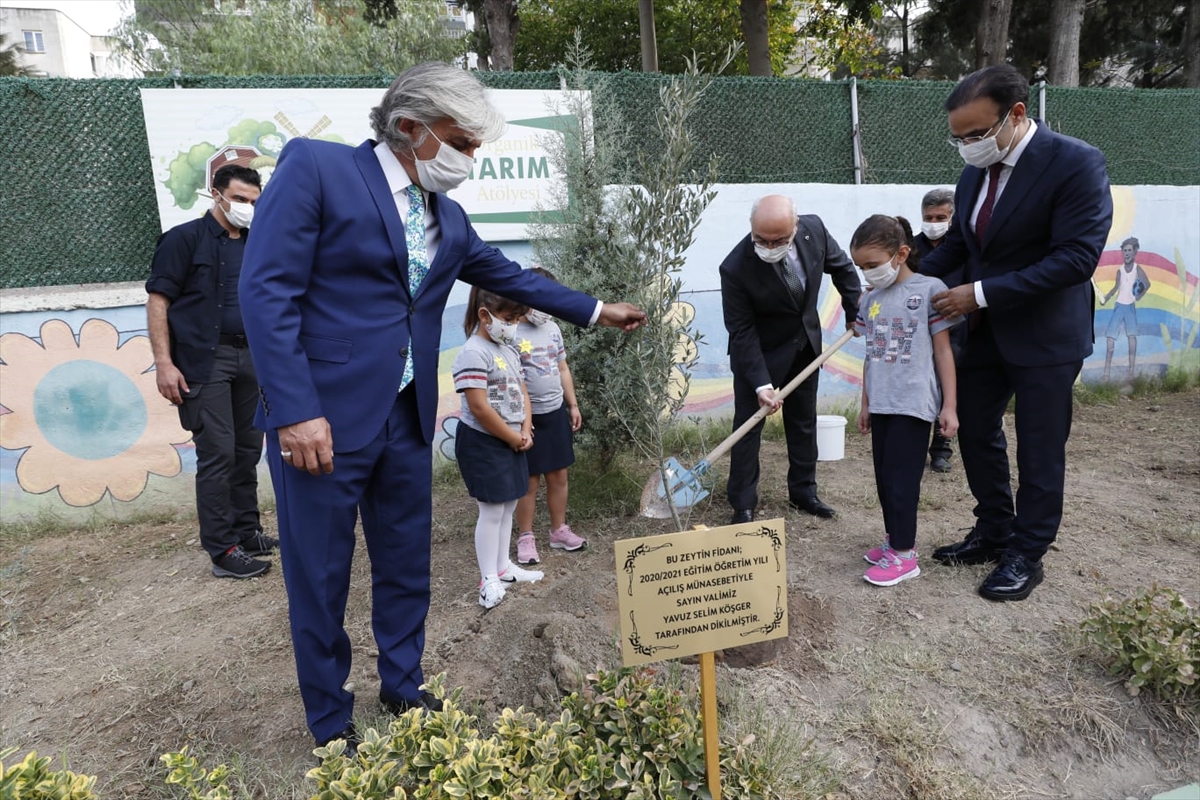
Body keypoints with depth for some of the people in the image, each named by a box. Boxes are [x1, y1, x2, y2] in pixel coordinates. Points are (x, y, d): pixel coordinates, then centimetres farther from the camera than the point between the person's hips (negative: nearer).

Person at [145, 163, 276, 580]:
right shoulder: (185, 238, -1)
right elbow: (158, 300, -6)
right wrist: (164, 363, -15)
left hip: (251, 357, 6)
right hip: (205, 360, -6)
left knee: (248, 451, 10)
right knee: (217, 455, -6)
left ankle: (246, 531, 23)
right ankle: (223, 551, 2)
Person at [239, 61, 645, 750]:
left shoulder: (448, 217, 12)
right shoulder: (314, 165, -8)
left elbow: (510, 277, 24)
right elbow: (268, 289, -14)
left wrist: (596, 311, 25)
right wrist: (296, 411, -21)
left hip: (407, 418, 6)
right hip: (321, 416, -6)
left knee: (407, 568, 17)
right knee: (319, 578, 9)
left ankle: (404, 688, 39)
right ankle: (332, 723, 30)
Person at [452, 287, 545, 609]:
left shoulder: (509, 349, 10)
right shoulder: (474, 352, -19)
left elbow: (521, 391, 13)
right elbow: (479, 408, -23)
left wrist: (525, 431, -1)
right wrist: (513, 438, -14)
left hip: (512, 441, 9)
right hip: (483, 443, -9)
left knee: (509, 506, 16)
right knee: (492, 511, -2)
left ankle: (503, 566, 30)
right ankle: (489, 579, 11)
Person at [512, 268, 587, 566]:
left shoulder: (552, 328, 8)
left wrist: (573, 404, 14)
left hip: (556, 414, 6)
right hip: (527, 418, -6)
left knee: (559, 476, 13)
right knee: (528, 481, 4)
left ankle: (559, 531, 28)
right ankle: (526, 538, 18)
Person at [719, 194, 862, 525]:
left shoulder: (814, 228, -19)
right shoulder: (736, 268, -31)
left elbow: (841, 266, 2)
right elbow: (741, 332, -25)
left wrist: (855, 311, 4)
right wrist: (761, 382, -29)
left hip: (806, 342, 5)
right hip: (759, 350, -5)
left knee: (804, 420, 15)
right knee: (748, 422, -3)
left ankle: (803, 491, 31)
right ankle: (742, 505, 11)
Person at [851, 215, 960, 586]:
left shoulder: (929, 290, -8)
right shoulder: (870, 299, 8)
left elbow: (943, 351, -7)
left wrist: (949, 406, -8)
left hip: (914, 404, -6)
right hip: (881, 404, 6)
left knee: (901, 478, -3)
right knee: (884, 477, 13)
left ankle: (904, 554, 9)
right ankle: (894, 539, 28)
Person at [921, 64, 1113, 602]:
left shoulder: (1075, 163, -17)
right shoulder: (975, 172, 3)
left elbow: (1077, 256, -23)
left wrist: (983, 292, -25)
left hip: (1045, 334, -7)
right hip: (984, 329, 7)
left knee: (1039, 451, 5)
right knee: (974, 431, 13)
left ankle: (1026, 556, 21)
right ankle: (993, 533, 31)